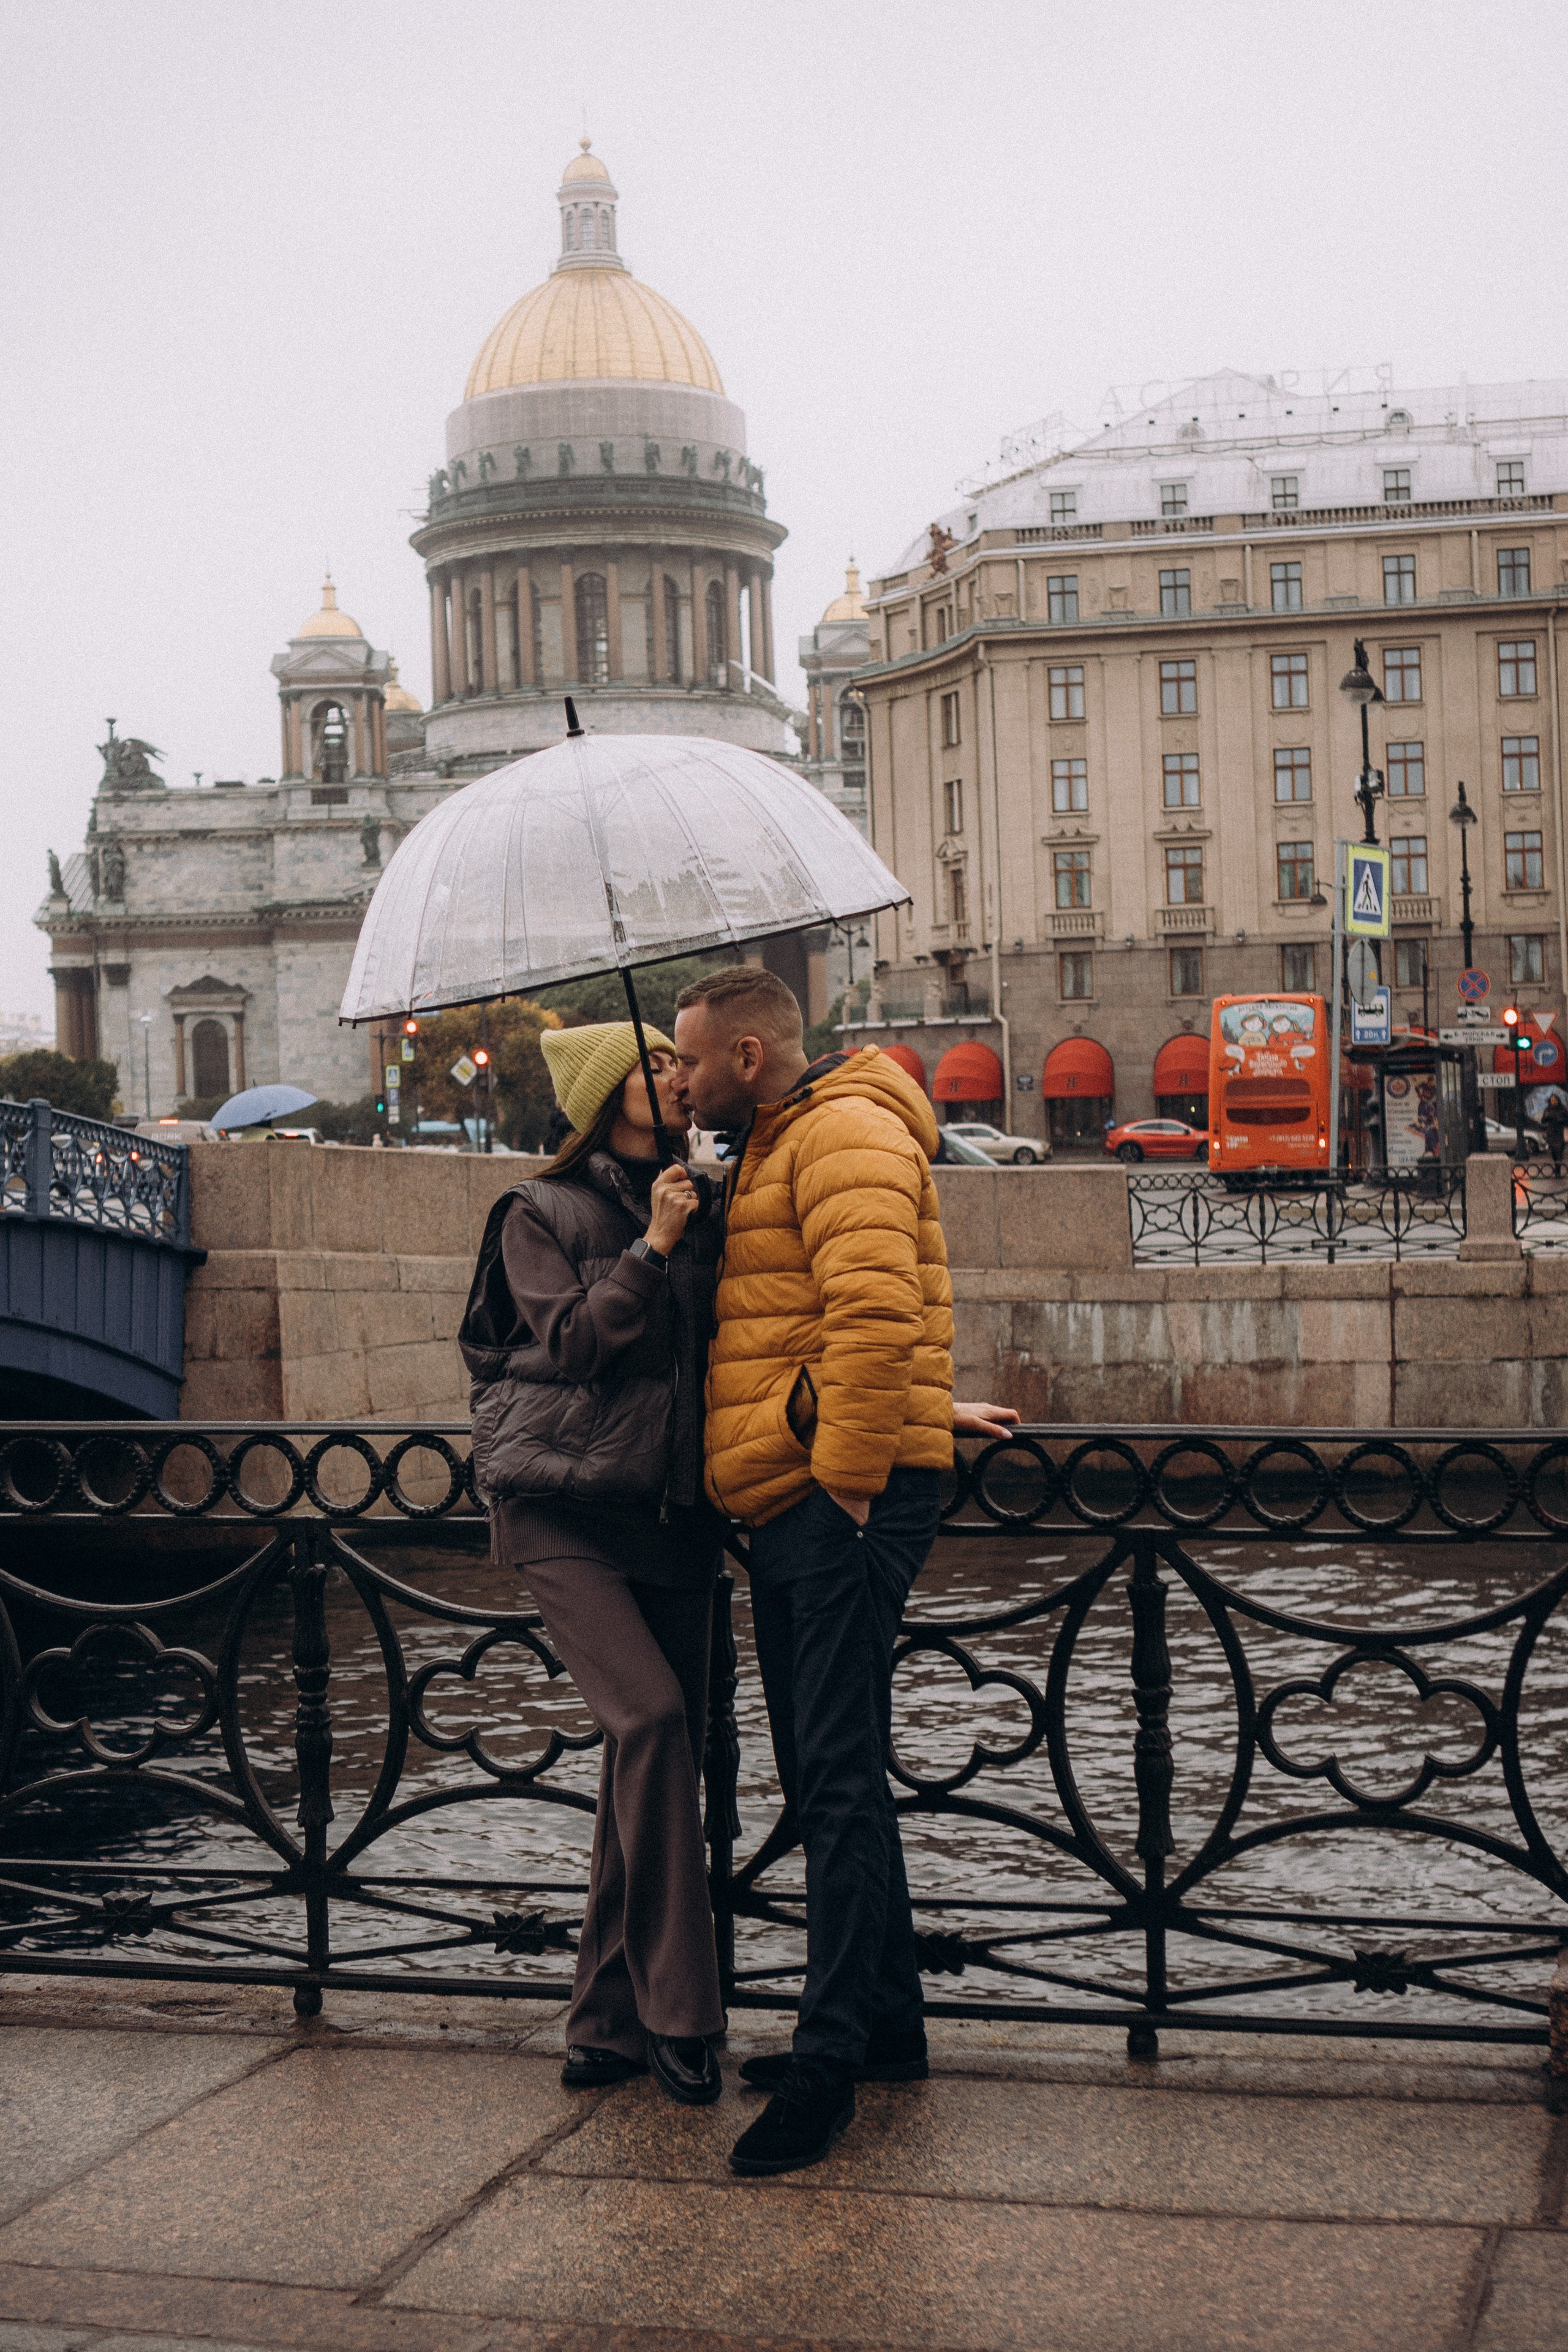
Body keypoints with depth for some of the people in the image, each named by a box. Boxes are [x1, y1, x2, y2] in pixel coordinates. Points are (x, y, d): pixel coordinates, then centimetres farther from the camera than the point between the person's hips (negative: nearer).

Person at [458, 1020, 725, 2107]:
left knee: (658, 1754, 2)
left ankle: (614, 2019, 13)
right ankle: (677, 2012, -13)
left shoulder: (701, 1212, 14)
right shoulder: (541, 1214, 2)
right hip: (565, 1506, -5)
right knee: (650, 1716, -20)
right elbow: (573, 1342, -9)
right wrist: (651, 1247, -13)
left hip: (675, 1512, 5)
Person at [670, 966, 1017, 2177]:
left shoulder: (845, 1135, -11)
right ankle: (886, 2024, 24)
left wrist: (849, 1471, -22)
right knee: (827, 1775, 14)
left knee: (839, 1777, -10)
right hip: (790, 1502, 11)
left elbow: (874, 1314, -25)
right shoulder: (779, 1148, 23)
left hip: (846, 1501, -11)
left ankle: (831, 2058, -9)